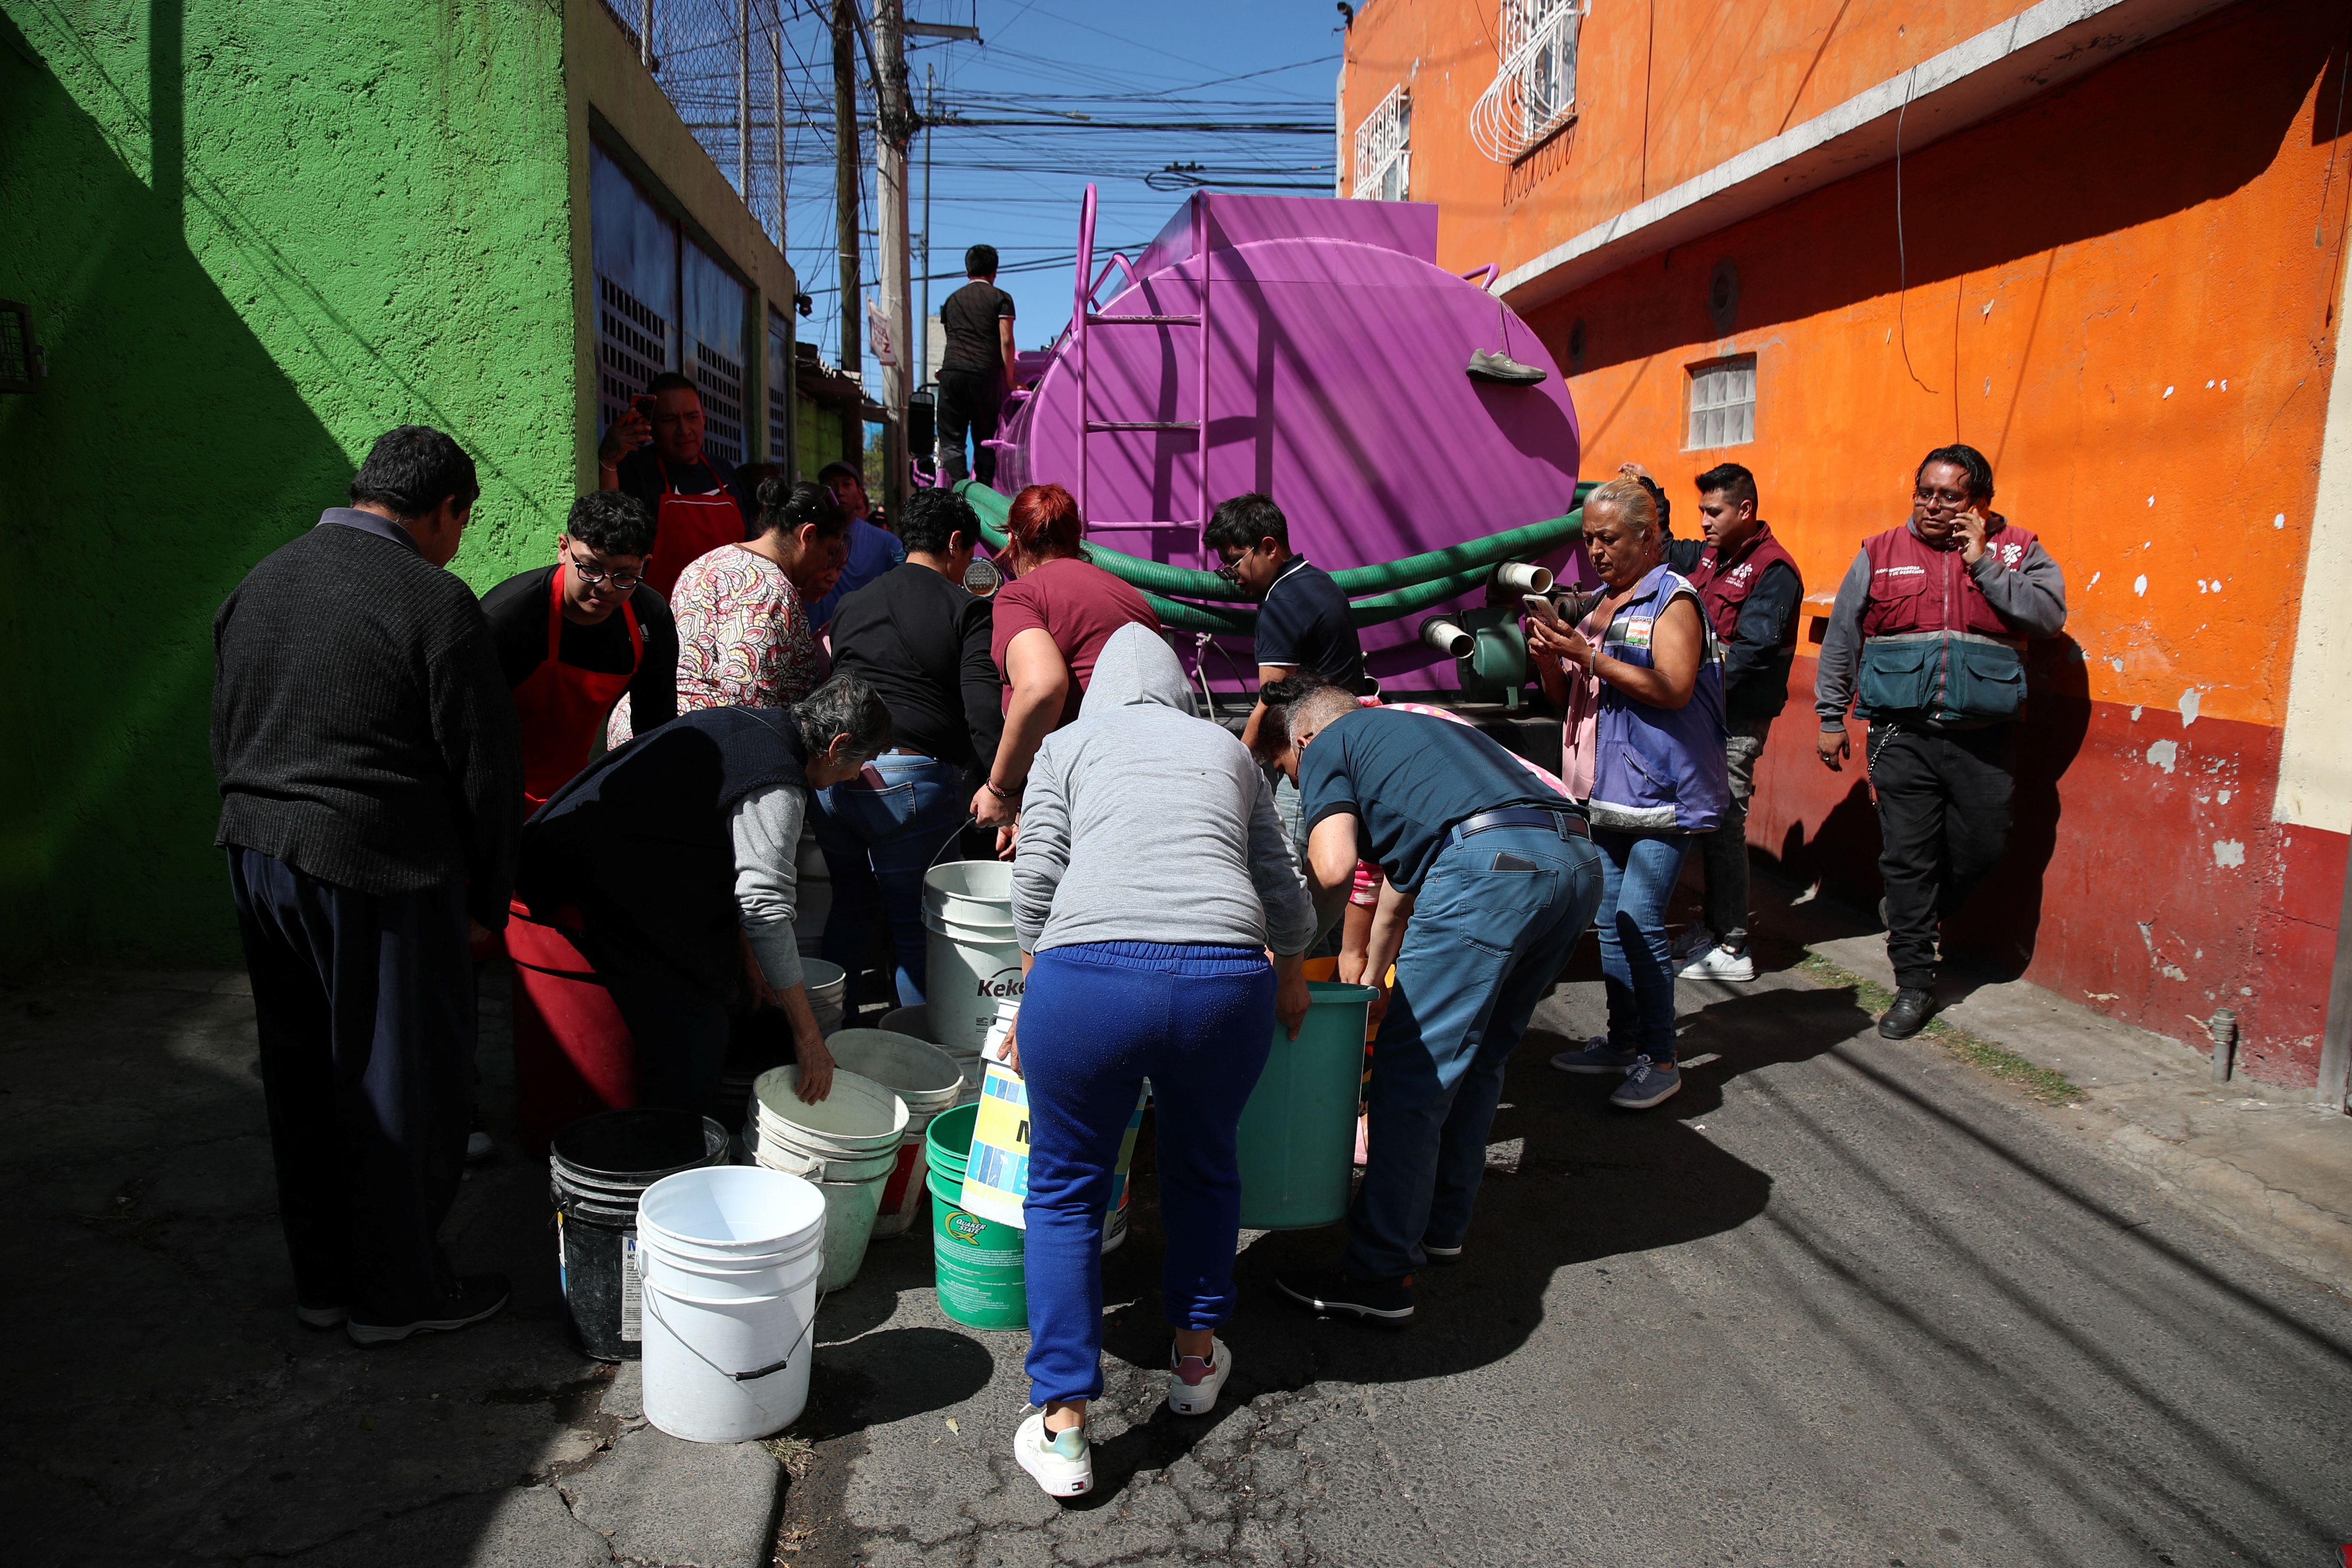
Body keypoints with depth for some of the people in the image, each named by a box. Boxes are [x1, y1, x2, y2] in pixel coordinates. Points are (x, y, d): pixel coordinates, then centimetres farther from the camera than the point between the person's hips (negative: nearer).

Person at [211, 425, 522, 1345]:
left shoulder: (259, 582, 10)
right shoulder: (434, 603, -13)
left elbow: (225, 738, 15)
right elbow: (485, 770, -11)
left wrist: (263, 836, 19)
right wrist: (487, 900, 0)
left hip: (258, 857, 8)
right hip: (379, 872, -7)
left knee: (302, 1076, 17)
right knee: (405, 1085, 6)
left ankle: (321, 1278, 31)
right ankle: (396, 1293, 18)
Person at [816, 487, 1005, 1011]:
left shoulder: (853, 603, 18)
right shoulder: (966, 610, 0)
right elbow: (983, 715, -12)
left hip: (834, 772, 6)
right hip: (909, 780, -5)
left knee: (849, 909, 21)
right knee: (918, 927, 6)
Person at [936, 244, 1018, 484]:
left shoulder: (952, 299, 21)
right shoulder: (1001, 298, 8)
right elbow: (1006, 341, -2)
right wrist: (1010, 380, 3)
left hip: (951, 371, 2)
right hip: (985, 374, -2)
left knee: (951, 439, 1)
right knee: (985, 440, 7)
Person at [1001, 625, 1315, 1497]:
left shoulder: (1069, 744, 21)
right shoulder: (1227, 749, 27)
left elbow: (1035, 883, 11)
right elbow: (1283, 892, 26)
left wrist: (1034, 1007, 23)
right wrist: (1291, 980, 44)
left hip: (1089, 975, -2)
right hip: (1227, 980, 2)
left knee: (1064, 1190, 18)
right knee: (1203, 1169, 29)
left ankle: (1063, 1427, 18)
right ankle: (1197, 1359, 42)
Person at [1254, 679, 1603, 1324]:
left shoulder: (1327, 746, 13)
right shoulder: (1413, 730, 37)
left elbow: (1333, 869, -5)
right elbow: (1404, 874, 43)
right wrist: (1370, 978, 51)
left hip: (1490, 864, -9)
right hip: (1579, 859, 9)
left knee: (1412, 1074, -1)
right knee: (1478, 1061, 22)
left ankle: (1381, 1276, 5)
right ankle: (1442, 1223, 35)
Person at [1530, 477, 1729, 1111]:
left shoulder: (1673, 599, -7)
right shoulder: (1597, 605, 17)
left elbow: (1673, 688, -20)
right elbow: (1565, 697, 20)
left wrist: (1588, 656, -21)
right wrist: (1548, 658, -1)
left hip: (1663, 794, -8)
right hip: (1606, 795, 8)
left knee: (1639, 920, -12)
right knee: (1611, 921, 12)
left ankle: (1659, 1060, -2)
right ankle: (1623, 1040, 25)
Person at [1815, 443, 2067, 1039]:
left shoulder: (2016, 551, 5)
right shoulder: (1880, 555, 6)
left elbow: (2050, 615, -10)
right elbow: (1840, 641, 12)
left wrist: (1984, 564, -13)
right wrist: (1831, 717, 11)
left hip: (1984, 738, 1)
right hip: (1903, 736, 0)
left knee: (1982, 847, 7)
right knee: (1907, 856, -1)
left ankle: (1913, 917, 36)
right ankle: (1914, 983, 9)